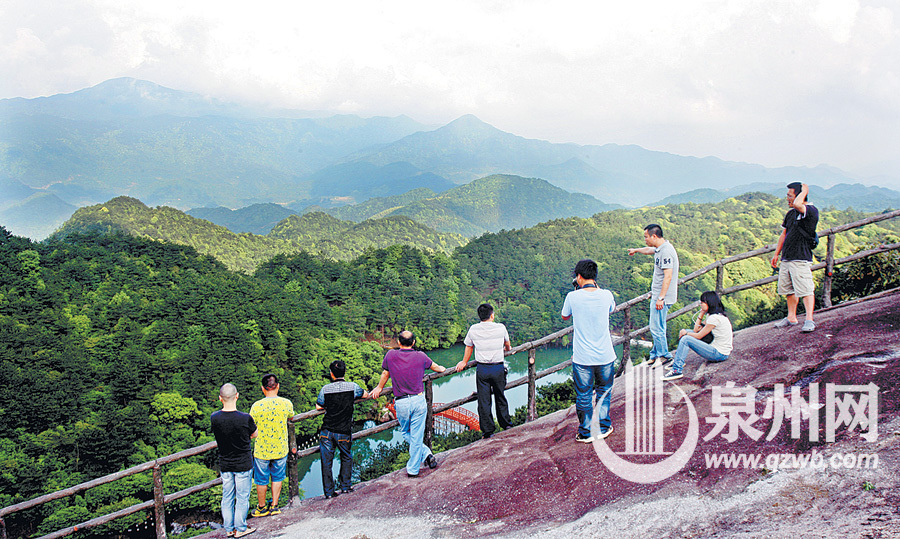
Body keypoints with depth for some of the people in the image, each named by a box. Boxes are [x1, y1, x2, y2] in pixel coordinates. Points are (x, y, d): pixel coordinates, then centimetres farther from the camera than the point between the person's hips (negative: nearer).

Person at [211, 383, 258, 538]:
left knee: (227, 497, 17)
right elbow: (254, 435, -4)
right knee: (242, 497, 11)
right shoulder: (245, 418, -22)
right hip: (243, 464, -4)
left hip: (225, 465, 4)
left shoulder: (214, 418, -12)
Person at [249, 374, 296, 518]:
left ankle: (262, 508, 31)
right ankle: (274, 506, 29)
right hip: (281, 449, 2)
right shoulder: (287, 403, -12)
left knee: (261, 480, 16)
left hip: (262, 450, -2)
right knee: (277, 478, 20)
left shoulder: (257, 406, -19)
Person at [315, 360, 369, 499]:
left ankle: (329, 491, 12)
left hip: (327, 431, 0)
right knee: (346, 458, 22)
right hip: (343, 432, 0)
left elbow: (318, 406, 6)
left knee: (326, 461, 9)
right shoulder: (352, 387, -7)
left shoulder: (325, 389, -7)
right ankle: (345, 486, 22)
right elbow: (366, 395, 12)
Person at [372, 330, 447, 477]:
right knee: (416, 436, 5)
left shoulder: (391, 355, -3)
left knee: (406, 433, 20)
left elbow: (385, 373, 14)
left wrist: (379, 388, 32)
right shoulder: (420, 356, -1)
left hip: (401, 403, 0)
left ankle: (426, 454, 12)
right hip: (419, 400, 0)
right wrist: (442, 369, 44)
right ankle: (413, 469, 10)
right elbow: (433, 366, 20)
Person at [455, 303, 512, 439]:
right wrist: (507, 349, 43)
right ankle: (506, 424, 28)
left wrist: (464, 362, 30)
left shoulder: (473, 329, -2)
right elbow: (507, 343, 18)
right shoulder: (500, 328, -2)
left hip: (482, 369, 0)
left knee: (484, 401, 5)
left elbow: (469, 347, 13)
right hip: (498, 368, 0)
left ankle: (487, 431, 8)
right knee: (500, 397, 17)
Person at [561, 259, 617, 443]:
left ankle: (585, 433, 20)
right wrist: (596, 287, 16)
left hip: (582, 359, -2)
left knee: (583, 396, 11)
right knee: (604, 392, 23)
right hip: (605, 356, 2)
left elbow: (565, 316, 9)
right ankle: (604, 428, 31)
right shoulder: (606, 295, -7)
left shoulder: (573, 297, -12)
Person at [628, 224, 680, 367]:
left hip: (663, 297, -10)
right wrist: (635, 250, 57)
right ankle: (655, 354, 23)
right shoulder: (659, 249, 12)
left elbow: (668, 276, -26)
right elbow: (649, 250, 37)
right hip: (657, 295, 10)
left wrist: (661, 298, -28)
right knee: (657, 327, 15)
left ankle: (663, 355, 7)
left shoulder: (666, 251, -20)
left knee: (656, 328, -6)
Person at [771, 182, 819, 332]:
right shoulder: (790, 213, 15)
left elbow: (797, 204, -33)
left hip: (801, 258, -9)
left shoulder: (811, 211, -11)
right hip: (786, 258, 9)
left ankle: (809, 320, -11)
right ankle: (791, 317, 26)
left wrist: (804, 191, -13)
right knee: (788, 289, 15)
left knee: (805, 290, -12)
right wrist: (776, 254, 22)